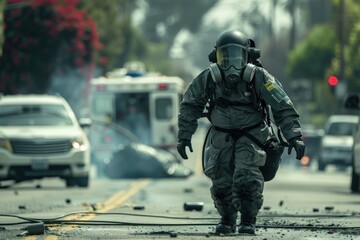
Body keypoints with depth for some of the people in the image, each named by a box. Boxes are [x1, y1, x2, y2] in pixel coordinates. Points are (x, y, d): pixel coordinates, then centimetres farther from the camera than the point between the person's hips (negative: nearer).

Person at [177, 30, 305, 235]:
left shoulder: (258, 77, -22)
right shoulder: (209, 78, -15)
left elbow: (283, 107, -17)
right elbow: (190, 106, 3)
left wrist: (294, 137, -22)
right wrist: (184, 136, 3)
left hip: (251, 134, -3)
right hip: (222, 135, 3)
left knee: (246, 176, -21)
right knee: (221, 180, -4)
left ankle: (248, 221, -6)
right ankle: (227, 220, 18)